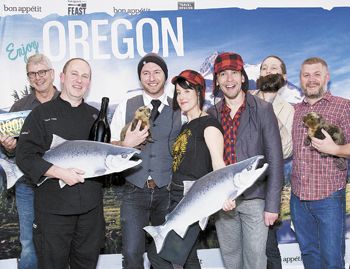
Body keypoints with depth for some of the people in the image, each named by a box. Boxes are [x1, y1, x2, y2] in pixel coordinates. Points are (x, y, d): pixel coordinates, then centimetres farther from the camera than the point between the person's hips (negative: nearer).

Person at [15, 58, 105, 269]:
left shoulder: (95, 115, 13)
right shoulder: (42, 114, 0)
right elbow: (25, 156, -9)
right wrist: (60, 173, -19)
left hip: (91, 205, 4)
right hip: (54, 206, -4)